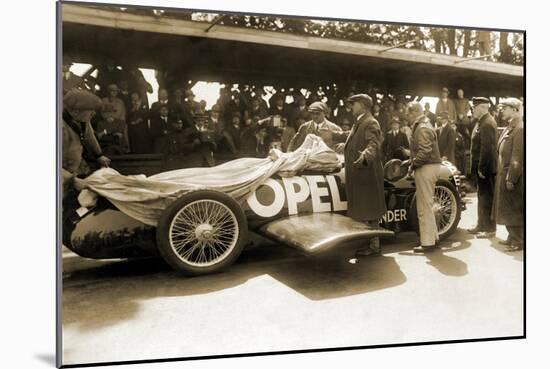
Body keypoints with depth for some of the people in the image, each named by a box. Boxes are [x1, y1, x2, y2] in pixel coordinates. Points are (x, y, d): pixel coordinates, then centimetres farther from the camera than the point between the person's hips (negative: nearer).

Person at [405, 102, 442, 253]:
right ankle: (433, 236, 27)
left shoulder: (422, 128, -15)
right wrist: (412, 160, 11)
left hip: (426, 167, -11)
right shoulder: (424, 125, 18)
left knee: (424, 207, -6)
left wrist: (413, 165, -14)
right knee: (426, 205, 18)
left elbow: (425, 151, -24)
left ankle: (428, 242, 0)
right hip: (429, 166, 11)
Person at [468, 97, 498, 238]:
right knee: (482, 197, 17)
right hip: (481, 167, 10)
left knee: (487, 198, -1)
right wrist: (478, 168, 13)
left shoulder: (487, 123, -18)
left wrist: (481, 168, -22)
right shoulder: (481, 122, 14)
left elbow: (487, 148, -23)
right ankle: (482, 225, 28)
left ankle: (490, 228, 8)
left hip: (486, 168, -10)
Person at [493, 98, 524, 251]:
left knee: (514, 210, 1)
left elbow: (517, 158, -20)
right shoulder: (510, 127, 13)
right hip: (503, 174, 9)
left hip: (513, 177, -9)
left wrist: (511, 179, -21)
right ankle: (512, 237, 29)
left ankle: (519, 241, 12)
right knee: (507, 209, 16)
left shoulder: (520, 129, -16)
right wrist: (501, 174, 11)